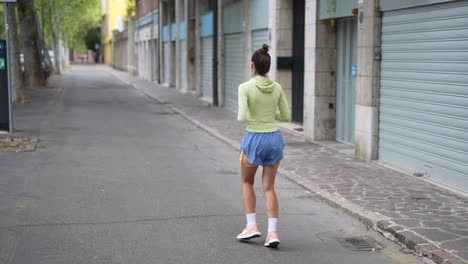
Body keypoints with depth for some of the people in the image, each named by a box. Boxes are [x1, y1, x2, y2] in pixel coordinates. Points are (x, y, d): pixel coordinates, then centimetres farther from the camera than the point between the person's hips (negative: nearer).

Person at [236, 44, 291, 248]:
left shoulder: (245, 87, -14)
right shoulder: (277, 88, 1)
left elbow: (242, 118, -20)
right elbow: (286, 117, 6)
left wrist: (239, 116, 3)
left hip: (254, 140, -4)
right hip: (274, 139, 4)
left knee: (247, 182, 20)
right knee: (268, 187, 11)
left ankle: (251, 226, 14)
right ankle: (273, 232, 0)